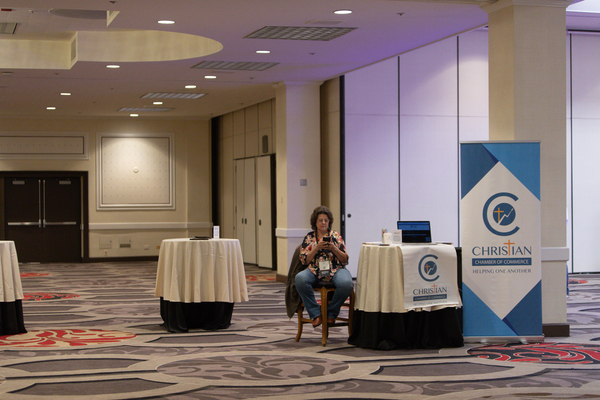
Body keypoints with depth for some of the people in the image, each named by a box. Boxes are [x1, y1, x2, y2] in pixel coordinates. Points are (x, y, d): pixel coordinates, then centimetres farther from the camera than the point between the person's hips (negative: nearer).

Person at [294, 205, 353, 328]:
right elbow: (305, 260, 3)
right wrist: (316, 248, -9)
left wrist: (334, 248, -9)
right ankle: (315, 314, -20)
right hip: (315, 270, 0)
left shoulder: (336, 236, 13)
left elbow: (345, 260, 7)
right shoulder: (309, 237, 13)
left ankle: (331, 313, -8)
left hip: (335, 270, 0)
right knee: (300, 279, -34)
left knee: (346, 283, -35)